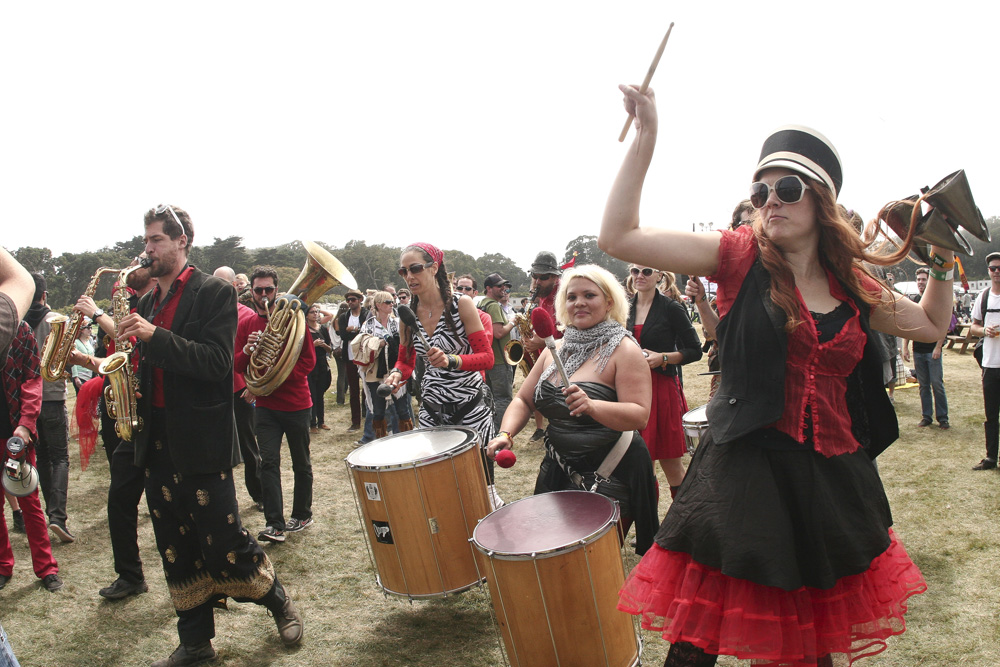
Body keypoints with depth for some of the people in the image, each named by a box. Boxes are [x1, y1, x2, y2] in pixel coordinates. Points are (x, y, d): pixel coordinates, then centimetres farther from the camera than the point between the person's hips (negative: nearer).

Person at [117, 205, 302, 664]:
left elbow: (216, 362, -18)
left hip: (201, 441, -7)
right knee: (176, 551, 12)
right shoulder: (148, 301, 14)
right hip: (157, 442, 7)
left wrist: (154, 335, -24)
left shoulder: (214, 293, -7)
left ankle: (279, 602, 25)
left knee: (223, 542, -1)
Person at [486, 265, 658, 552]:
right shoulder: (558, 348, 7)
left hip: (610, 474, -6)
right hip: (558, 470, 6)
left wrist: (591, 406, -39)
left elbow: (639, 416, -23)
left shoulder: (623, 350, -13)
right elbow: (523, 399, 9)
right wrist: (505, 433, -10)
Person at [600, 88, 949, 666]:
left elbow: (932, 325, 24)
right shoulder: (740, 257, -5)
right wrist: (646, 137, -14)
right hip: (744, 472, -4)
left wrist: (943, 259, 11)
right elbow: (618, 238, -13)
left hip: (833, 481, 5)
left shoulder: (851, 284, 7)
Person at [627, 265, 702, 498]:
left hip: (662, 388, -4)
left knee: (670, 462, 2)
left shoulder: (671, 308, -5)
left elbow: (694, 350, -6)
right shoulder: (626, 308, 9)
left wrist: (663, 357, -17)